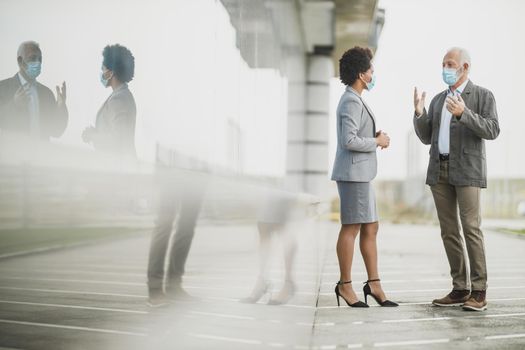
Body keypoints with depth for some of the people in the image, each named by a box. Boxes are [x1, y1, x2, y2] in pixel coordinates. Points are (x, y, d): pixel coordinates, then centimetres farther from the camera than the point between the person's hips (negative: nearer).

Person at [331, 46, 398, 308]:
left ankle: (374, 284, 13)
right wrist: (378, 142, -11)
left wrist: (374, 136, 8)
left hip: (361, 174, 10)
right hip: (353, 173, -10)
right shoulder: (352, 102, -14)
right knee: (351, 228, -4)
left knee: (371, 229, 10)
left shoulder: (354, 100, 18)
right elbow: (348, 141, -22)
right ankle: (345, 285, 4)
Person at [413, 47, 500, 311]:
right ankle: (460, 289, 8)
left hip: (467, 170, -6)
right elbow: (426, 138, 11)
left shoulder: (483, 95, 0)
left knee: (471, 229, -11)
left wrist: (463, 113, -27)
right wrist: (419, 112, -6)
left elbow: (492, 131, -14)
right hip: (439, 171, 6)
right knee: (449, 231, 3)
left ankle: (478, 292, -6)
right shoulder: (438, 99, 17)